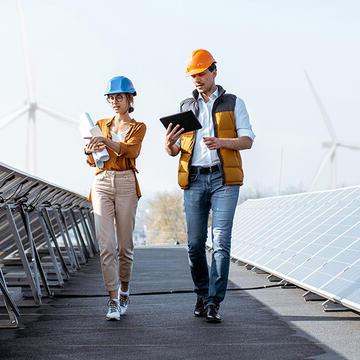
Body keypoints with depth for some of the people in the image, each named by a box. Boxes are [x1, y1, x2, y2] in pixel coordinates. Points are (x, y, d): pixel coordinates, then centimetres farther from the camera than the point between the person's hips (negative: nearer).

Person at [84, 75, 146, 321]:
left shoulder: (138, 127, 7)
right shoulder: (100, 125, 17)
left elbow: (131, 150, -14)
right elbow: (92, 161, 8)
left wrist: (106, 141, -29)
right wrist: (91, 150, -16)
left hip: (126, 184, -2)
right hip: (102, 183, 2)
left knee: (124, 244, 3)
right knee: (106, 244, -8)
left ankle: (124, 291, 23)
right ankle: (113, 300, -8)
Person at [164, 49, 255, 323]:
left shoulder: (234, 103, 9)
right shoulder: (186, 107, 17)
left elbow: (247, 140, 1)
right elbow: (174, 151, 14)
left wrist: (221, 142, -18)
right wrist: (169, 144, -11)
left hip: (224, 179, -3)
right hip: (194, 180, 3)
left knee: (221, 241, -11)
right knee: (195, 243, 3)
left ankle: (214, 301, -10)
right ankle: (202, 294, 19)